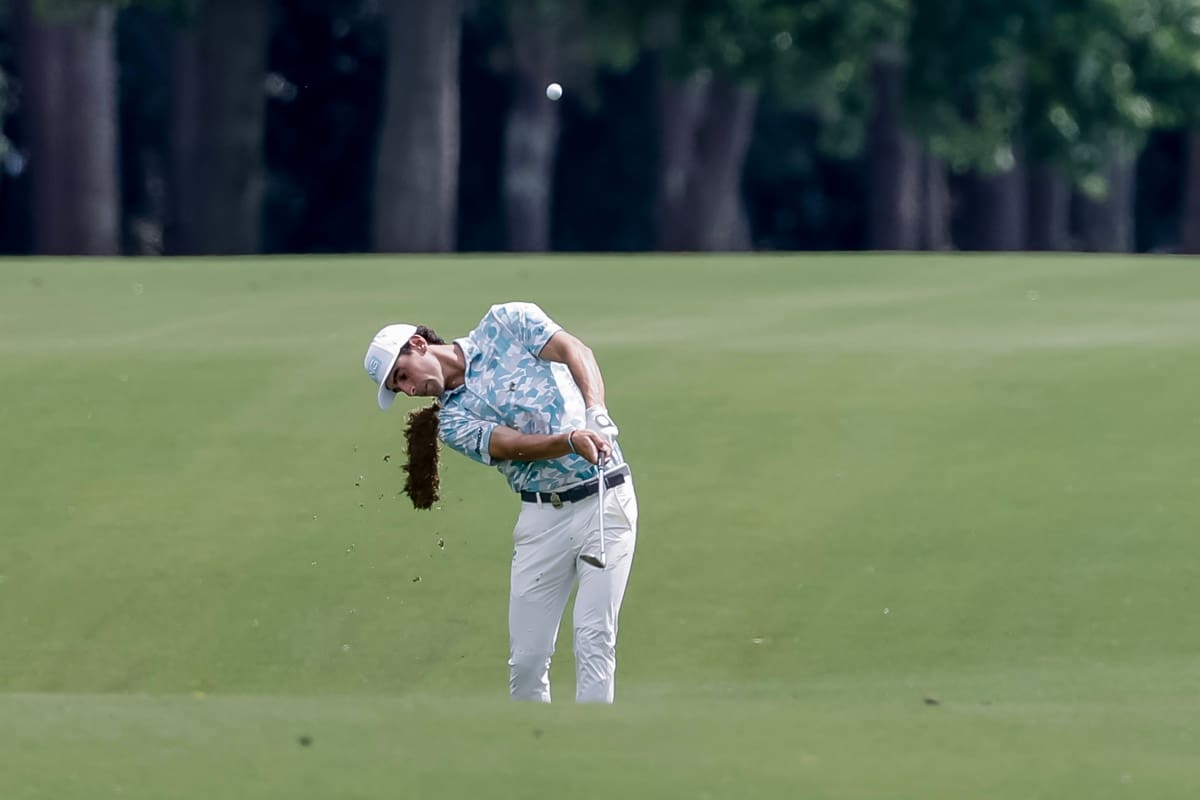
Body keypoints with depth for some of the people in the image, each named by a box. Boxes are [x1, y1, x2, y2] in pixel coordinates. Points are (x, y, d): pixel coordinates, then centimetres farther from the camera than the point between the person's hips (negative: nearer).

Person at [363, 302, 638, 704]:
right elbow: (514, 446, -10)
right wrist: (574, 440, -28)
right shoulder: (453, 420, 7)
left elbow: (577, 352, -5)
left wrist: (596, 413, -23)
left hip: (604, 498, -4)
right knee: (526, 656, -2)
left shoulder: (506, 323, 5)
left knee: (594, 641, -11)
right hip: (543, 515, 4)